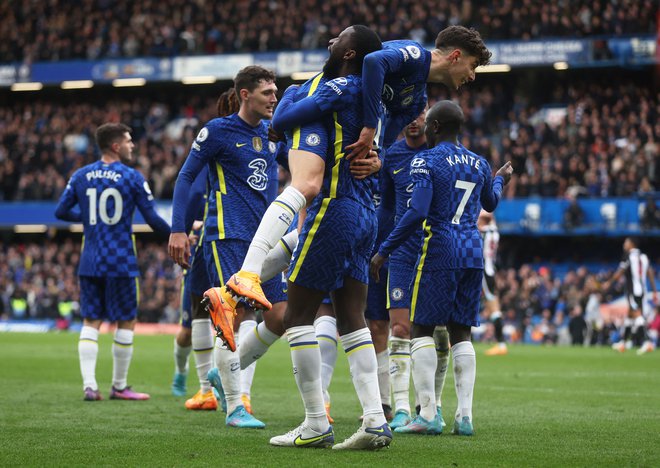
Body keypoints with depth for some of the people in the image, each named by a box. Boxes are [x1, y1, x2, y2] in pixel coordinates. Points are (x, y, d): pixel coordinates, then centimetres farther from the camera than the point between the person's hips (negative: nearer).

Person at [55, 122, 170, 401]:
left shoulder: (81, 176, 5)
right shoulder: (132, 178, -5)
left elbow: (61, 211, 8)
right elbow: (153, 220, -6)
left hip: (90, 262, 4)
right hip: (121, 261, -4)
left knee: (90, 322, 7)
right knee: (126, 322, 7)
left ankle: (89, 385, -3)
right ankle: (119, 387, 10)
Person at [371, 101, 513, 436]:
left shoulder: (425, 161, -7)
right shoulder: (478, 164, 12)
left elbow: (417, 213, -18)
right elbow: (490, 204, 31)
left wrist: (384, 251, -13)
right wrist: (500, 180, 54)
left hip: (439, 251, -6)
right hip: (473, 252, 6)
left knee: (421, 328, 1)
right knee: (461, 331, 10)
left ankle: (428, 414, -8)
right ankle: (465, 415, 3)